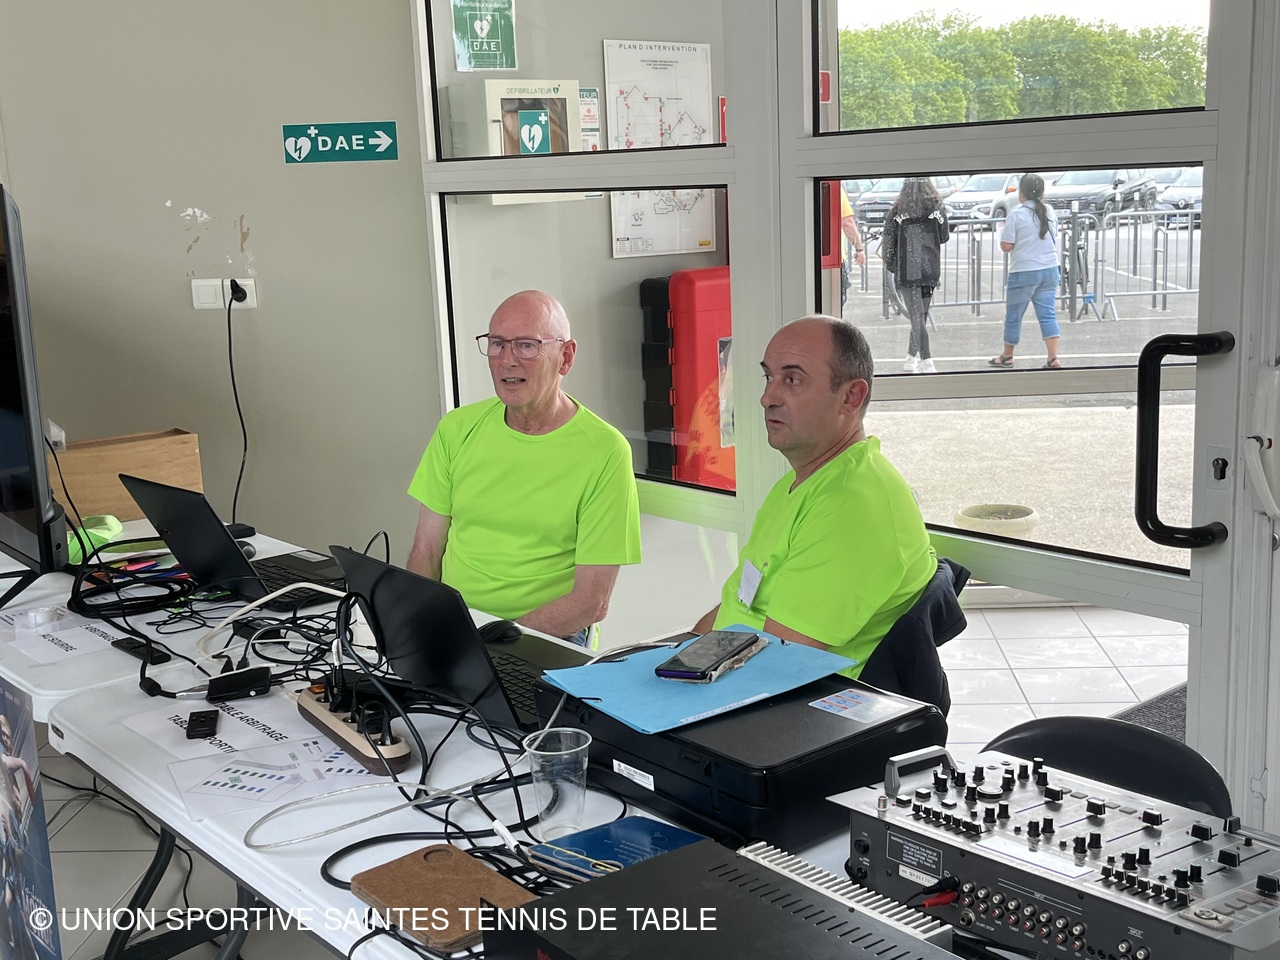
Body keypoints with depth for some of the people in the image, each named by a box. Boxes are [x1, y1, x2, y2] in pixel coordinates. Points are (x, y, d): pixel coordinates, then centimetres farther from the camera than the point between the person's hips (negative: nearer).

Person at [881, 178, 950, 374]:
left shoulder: (897, 211, -3)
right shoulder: (936, 208, 2)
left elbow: (888, 242, 0)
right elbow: (944, 237, 11)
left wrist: (890, 266, 14)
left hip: (907, 271, -2)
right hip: (930, 270, 2)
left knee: (917, 317, -4)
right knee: (921, 315, 14)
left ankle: (927, 363, -14)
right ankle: (912, 358, 20)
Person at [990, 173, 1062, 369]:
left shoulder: (1017, 214, -12)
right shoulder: (1049, 212, 7)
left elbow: (1006, 246, -12)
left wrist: (1004, 229, 5)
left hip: (1024, 273, -5)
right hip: (1050, 270, 5)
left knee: (1013, 316, 9)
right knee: (1047, 314, 4)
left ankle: (1007, 357, 21)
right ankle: (1053, 358, -4)